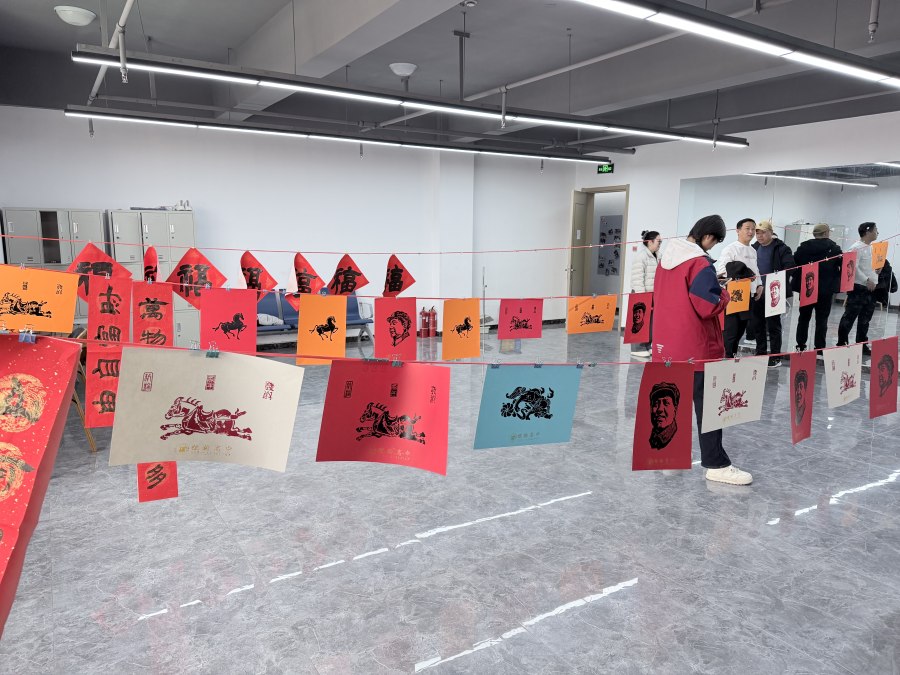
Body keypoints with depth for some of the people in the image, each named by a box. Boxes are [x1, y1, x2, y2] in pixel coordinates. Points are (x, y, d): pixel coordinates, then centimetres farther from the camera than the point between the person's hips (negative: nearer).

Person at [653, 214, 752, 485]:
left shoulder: (666, 258, 9)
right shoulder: (701, 264, -16)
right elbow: (708, 307, -21)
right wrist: (724, 293, -1)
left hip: (666, 344, 8)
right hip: (695, 348, -8)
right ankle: (716, 464, 3)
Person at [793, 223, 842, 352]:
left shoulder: (803, 247, -1)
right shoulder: (834, 249, -6)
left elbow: (794, 264, -5)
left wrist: (798, 280, 5)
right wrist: (838, 282, 6)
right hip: (826, 289, -2)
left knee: (804, 317, 14)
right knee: (822, 319, 4)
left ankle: (800, 346, 17)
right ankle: (819, 348, 4)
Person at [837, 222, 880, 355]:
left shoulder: (873, 248, 13)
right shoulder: (857, 247, -11)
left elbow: (873, 265, 21)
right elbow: (854, 268, -18)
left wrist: (875, 280, 5)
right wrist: (867, 280, -20)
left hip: (871, 288, 8)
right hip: (858, 287, -8)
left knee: (865, 319, 12)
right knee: (849, 317, -4)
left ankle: (862, 345, 19)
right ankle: (841, 344, 4)